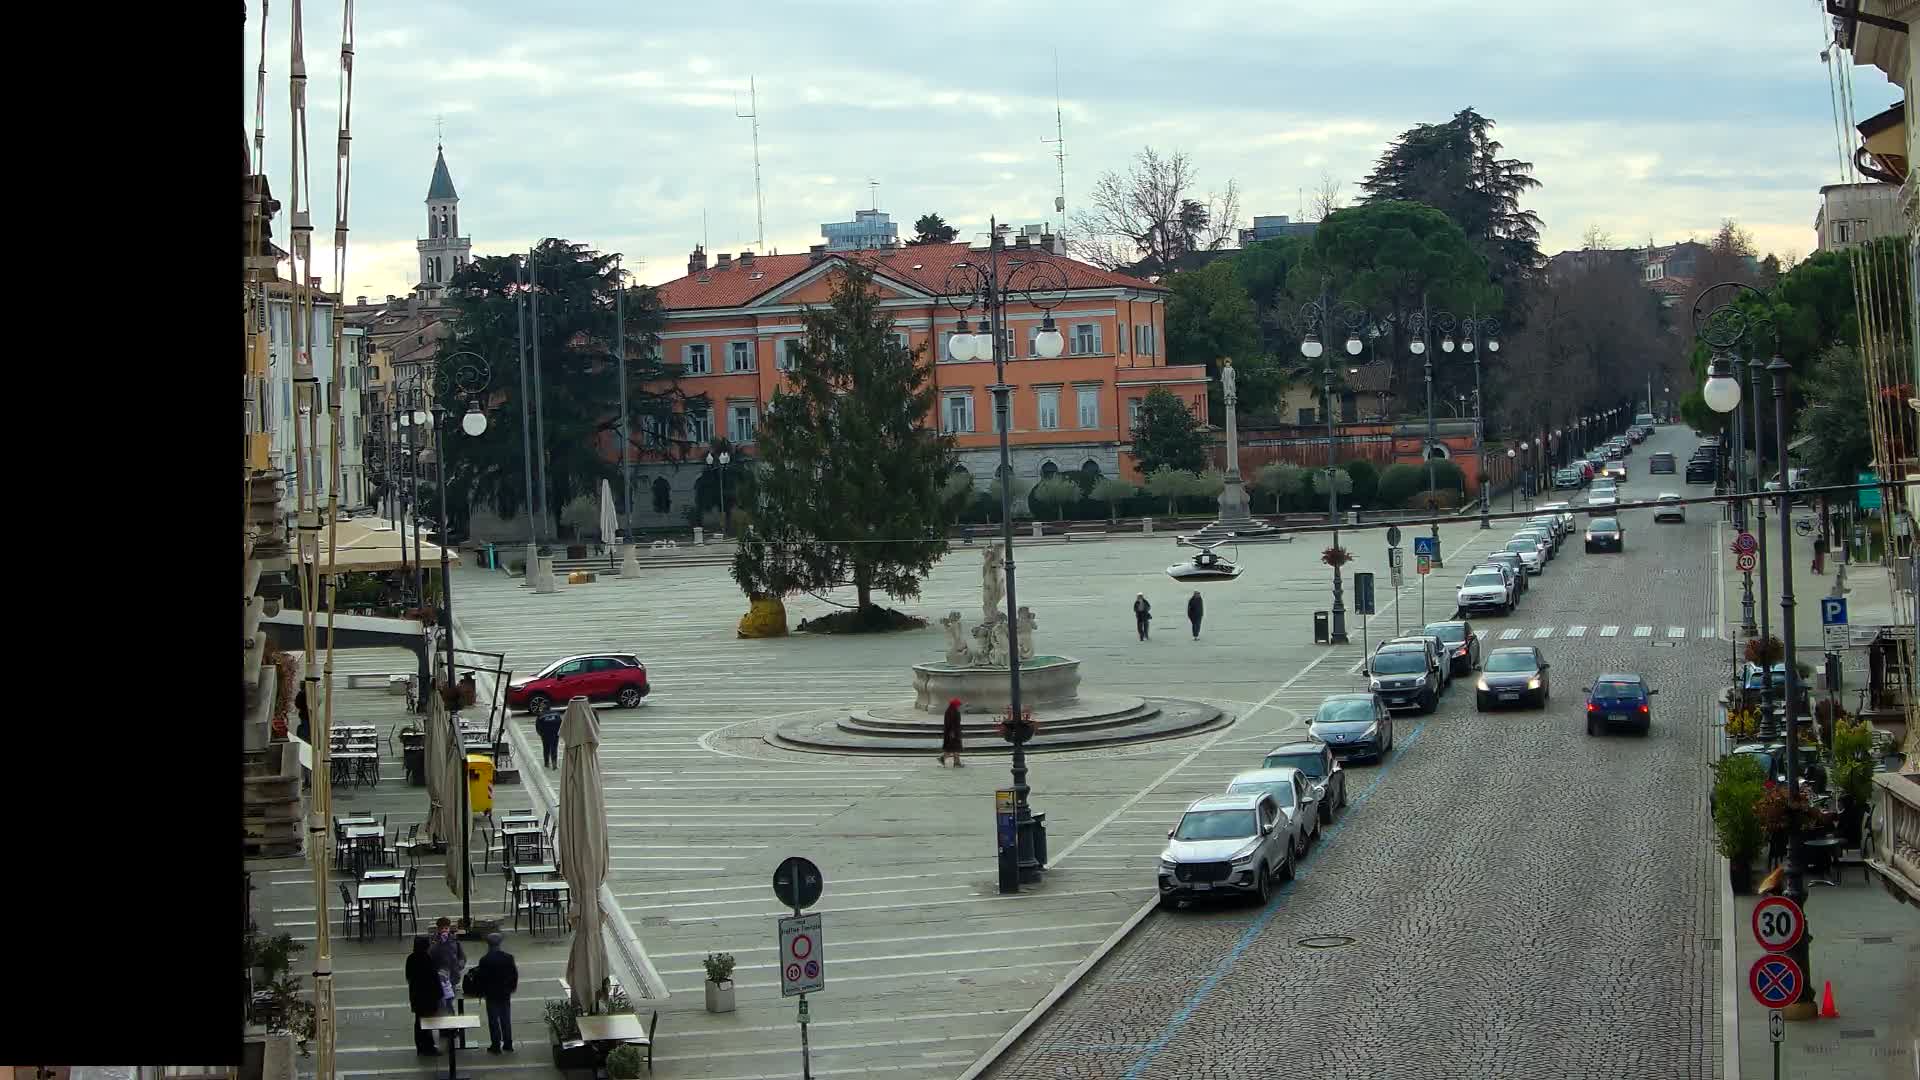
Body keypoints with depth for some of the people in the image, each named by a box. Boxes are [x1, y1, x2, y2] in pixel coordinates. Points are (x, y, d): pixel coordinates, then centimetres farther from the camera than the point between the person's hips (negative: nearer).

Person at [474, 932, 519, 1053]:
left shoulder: (484, 960, -16)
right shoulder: (509, 957, -5)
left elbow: (482, 978, -12)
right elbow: (514, 974, 2)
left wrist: (481, 992, 2)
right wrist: (512, 987, 17)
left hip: (491, 994, -4)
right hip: (505, 993, 4)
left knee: (493, 1020, 4)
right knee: (506, 1019, 12)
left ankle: (495, 1045, 5)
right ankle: (508, 1044, 15)